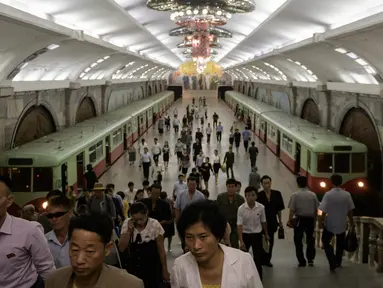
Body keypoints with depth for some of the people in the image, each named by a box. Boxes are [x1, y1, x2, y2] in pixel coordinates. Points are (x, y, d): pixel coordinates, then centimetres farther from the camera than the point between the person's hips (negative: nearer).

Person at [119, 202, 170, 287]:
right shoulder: (127, 224, -6)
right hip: (133, 268, 2)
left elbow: (161, 250, -6)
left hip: (152, 268, -2)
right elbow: (121, 248, -7)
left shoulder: (155, 225, -13)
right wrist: (129, 230, -18)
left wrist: (165, 271, -1)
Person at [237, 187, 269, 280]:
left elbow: (263, 222, 3)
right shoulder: (241, 208, -18)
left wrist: (266, 234, 16)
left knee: (258, 259, 0)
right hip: (245, 234, 0)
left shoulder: (261, 207, -13)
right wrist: (241, 241, -25)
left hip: (257, 235, 1)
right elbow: (239, 225, -19)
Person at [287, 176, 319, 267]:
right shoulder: (313, 195, -1)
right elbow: (316, 209, 2)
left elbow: (292, 210, -12)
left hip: (299, 220, -3)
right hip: (310, 220, 3)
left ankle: (302, 261, 8)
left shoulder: (295, 195, -9)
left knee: (298, 241, 8)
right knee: (310, 240, 19)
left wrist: (290, 221, -3)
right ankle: (310, 259, 15)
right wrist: (314, 220, 14)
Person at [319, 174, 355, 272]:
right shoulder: (347, 195, -7)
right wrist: (352, 222, 14)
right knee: (340, 244, 21)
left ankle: (333, 263, -5)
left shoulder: (328, 194, -16)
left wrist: (321, 221, -2)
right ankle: (338, 262, 35)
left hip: (330, 224, -3)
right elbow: (350, 211, 0)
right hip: (342, 224, 3)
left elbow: (324, 211, -16)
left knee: (326, 242, 12)